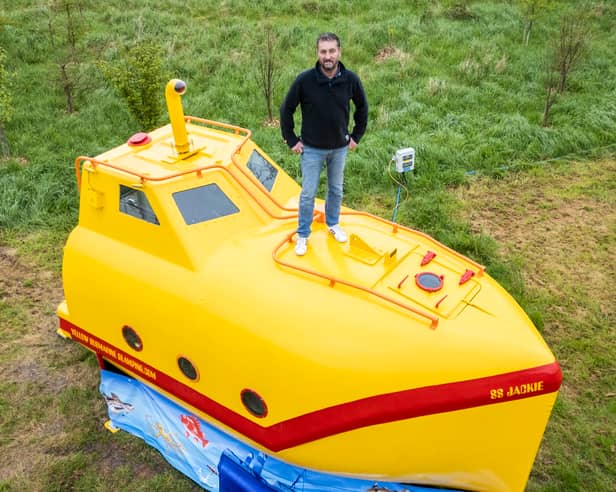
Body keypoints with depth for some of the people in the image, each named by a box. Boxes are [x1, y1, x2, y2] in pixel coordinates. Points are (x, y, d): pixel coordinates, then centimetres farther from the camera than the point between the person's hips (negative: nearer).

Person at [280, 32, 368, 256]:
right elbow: (286, 110, -7)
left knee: (336, 190, 18)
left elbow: (362, 107, 6)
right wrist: (291, 140, -5)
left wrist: (356, 136, 5)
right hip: (312, 149, -2)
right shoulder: (305, 80, -19)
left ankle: (333, 224, 41)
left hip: (339, 148, 3)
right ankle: (302, 235, 22)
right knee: (308, 194, 5)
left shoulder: (350, 79, -12)